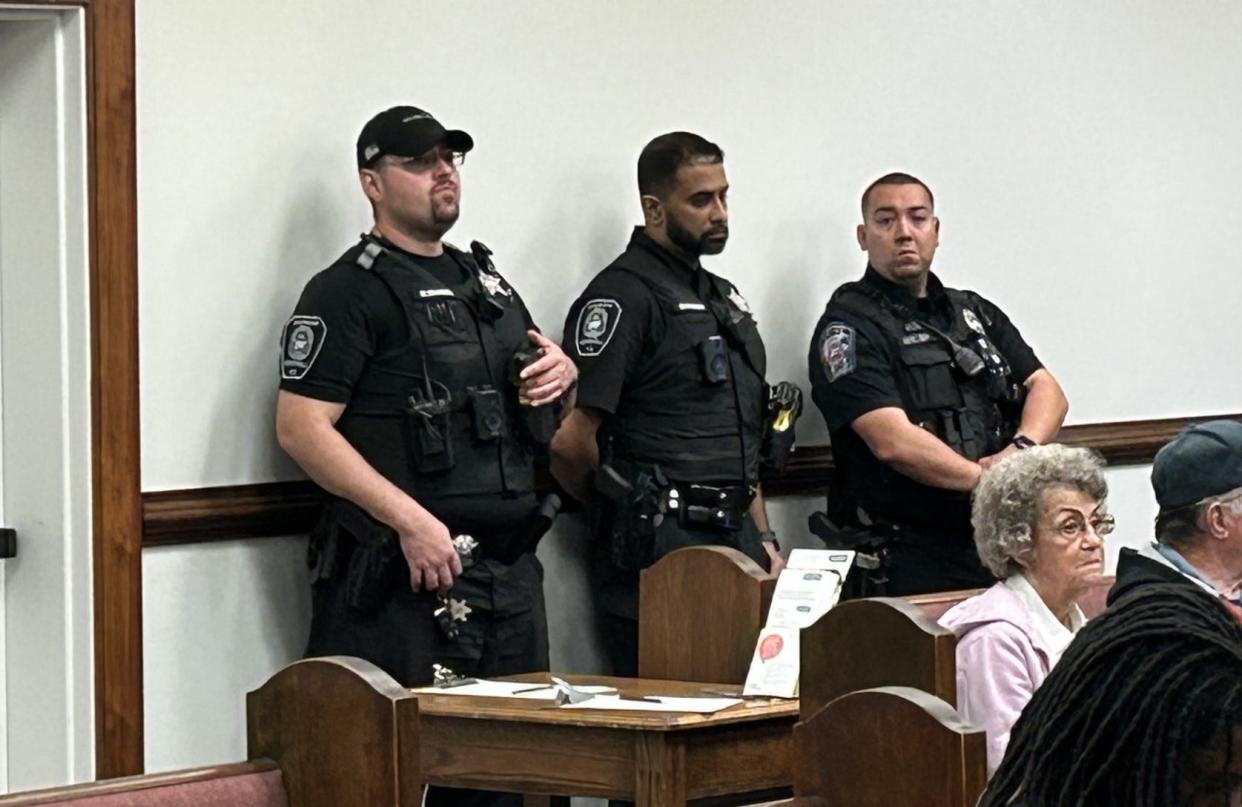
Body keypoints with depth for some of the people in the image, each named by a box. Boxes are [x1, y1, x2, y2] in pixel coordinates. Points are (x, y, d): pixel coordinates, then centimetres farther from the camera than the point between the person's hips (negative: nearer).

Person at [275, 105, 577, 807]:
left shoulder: (487, 282, 20)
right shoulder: (349, 290, -4)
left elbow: (554, 415, 30)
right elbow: (302, 428, -15)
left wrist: (564, 375, 5)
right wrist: (410, 519, -22)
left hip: (510, 576, 7)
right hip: (407, 583, -7)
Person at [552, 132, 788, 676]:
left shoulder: (724, 299, 21)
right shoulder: (622, 296, -8)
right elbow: (571, 441, -15)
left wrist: (764, 540, 19)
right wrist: (623, 509, 1)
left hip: (734, 542, 8)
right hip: (658, 550, -8)